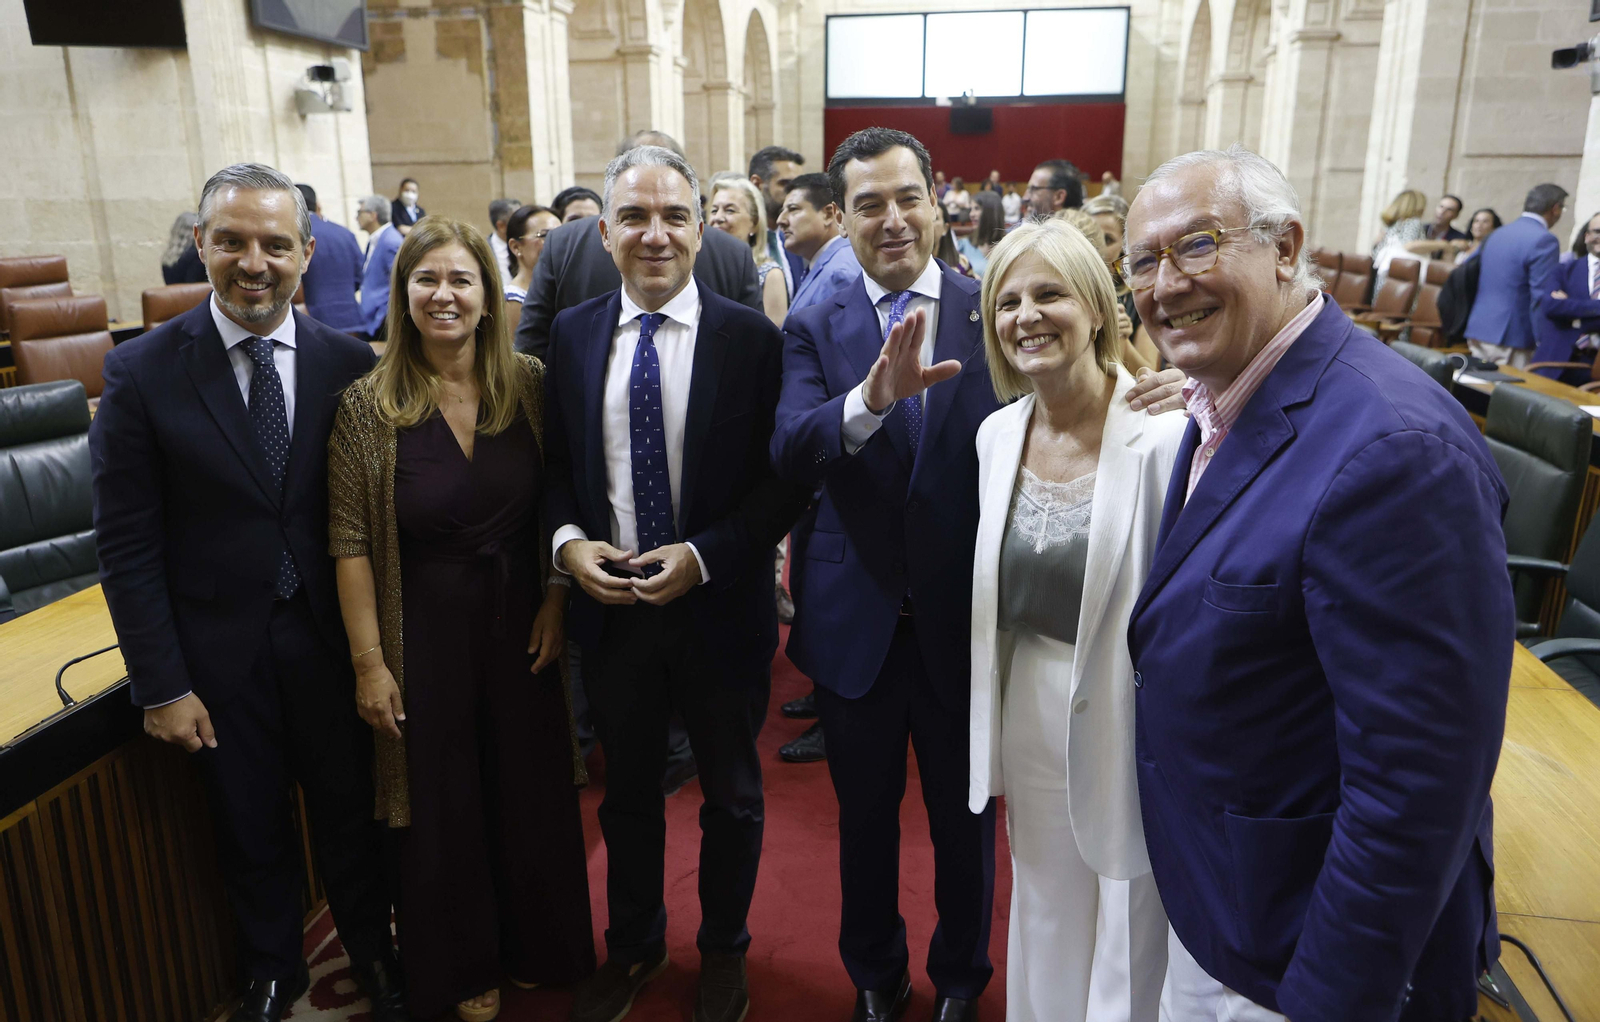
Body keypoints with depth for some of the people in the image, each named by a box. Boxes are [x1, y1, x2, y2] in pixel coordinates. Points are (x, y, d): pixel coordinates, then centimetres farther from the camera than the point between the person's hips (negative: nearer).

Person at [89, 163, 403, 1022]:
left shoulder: (349, 364, -6)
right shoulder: (143, 370, -10)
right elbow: (126, 545, -7)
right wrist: (160, 683, -8)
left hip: (331, 640, 1)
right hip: (220, 653, 0)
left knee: (349, 814, 17)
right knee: (251, 830, 18)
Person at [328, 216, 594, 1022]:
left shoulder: (531, 385, -4)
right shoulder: (370, 405, -10)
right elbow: (351, 544, -9)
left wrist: (556, 602, -4)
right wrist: (370, 662, -9)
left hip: (522, 623, 2)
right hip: (427, 632, -2)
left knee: (534, 796, 16)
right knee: (444, 810, 14)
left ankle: (540, 951, 42)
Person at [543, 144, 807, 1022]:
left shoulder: (752, 339, -10)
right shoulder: (572, 334, 0)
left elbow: (785, 483, -10)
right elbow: (554, 464, 7)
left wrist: (704, 556, -20)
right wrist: (567, 541, -10)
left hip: (720, 610, -2)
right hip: (610, 610, 3)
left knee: (731, 795, 18)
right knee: (627, 791, 21)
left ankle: (724, 950, 43)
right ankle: (632, 945, 46)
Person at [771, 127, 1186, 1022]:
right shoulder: (815, 329, -3)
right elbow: (791, 454, -19)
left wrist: (1164, 389, -31)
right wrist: (873, 396, -38)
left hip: (964, 620, 0)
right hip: (855, 623, 1)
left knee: (966, 818, 19)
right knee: (865, 816, 20)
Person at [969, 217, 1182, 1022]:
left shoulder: (1167, 434, -20)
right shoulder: (998, 434, 0)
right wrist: (989, 730, 13)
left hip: (1131, 720, -5)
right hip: (1031, 714, 5)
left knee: (1130, 954, 16)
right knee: (1045, 924, 24)